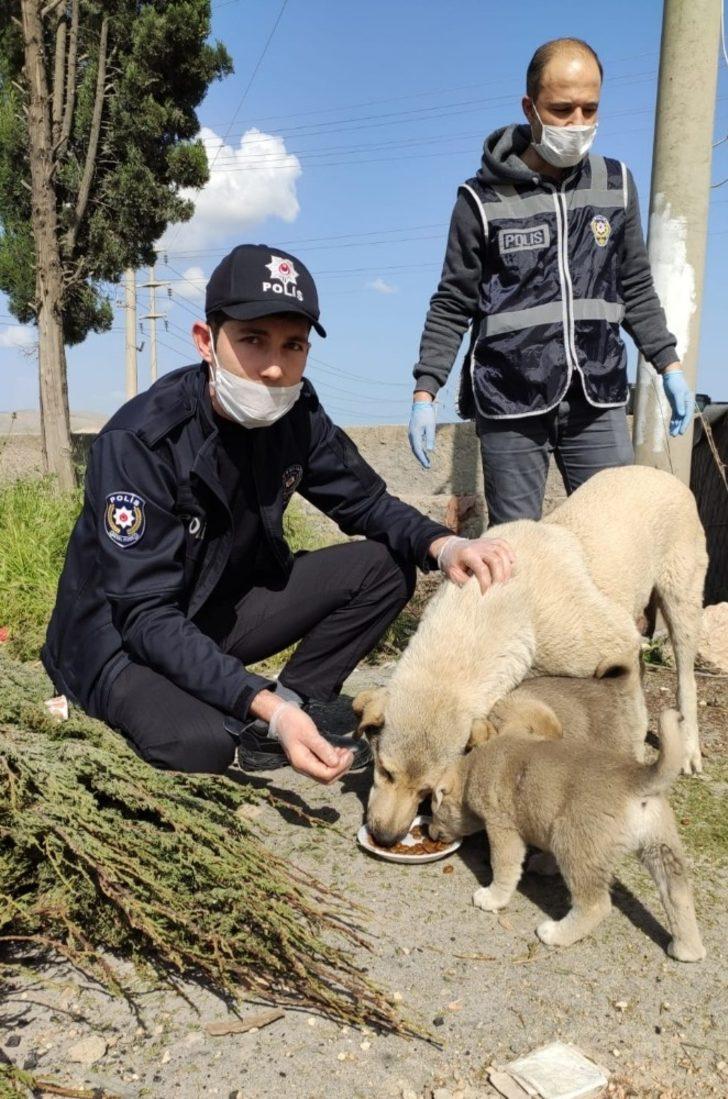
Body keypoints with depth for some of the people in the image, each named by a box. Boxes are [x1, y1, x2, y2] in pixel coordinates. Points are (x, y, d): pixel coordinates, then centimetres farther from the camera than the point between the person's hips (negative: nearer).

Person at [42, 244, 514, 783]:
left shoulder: (296, 414, -10)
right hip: (122, 642, -6)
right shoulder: (137, 441, -28)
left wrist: (442, 544, -21)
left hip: (223, 610, 6)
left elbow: (366, 502, 1)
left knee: (385, 566, -9)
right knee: (202, 742, -36)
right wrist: (265, 706, -40)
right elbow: (147, 616, -30)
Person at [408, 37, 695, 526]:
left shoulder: (617, 185, 10)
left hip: (597, 399, 3)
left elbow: (636, 289, 16)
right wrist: (425, 392, -8)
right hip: (511, 403, -3)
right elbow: (453, 307, 1)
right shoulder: (484, 200, -1)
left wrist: (669, 364, 8)